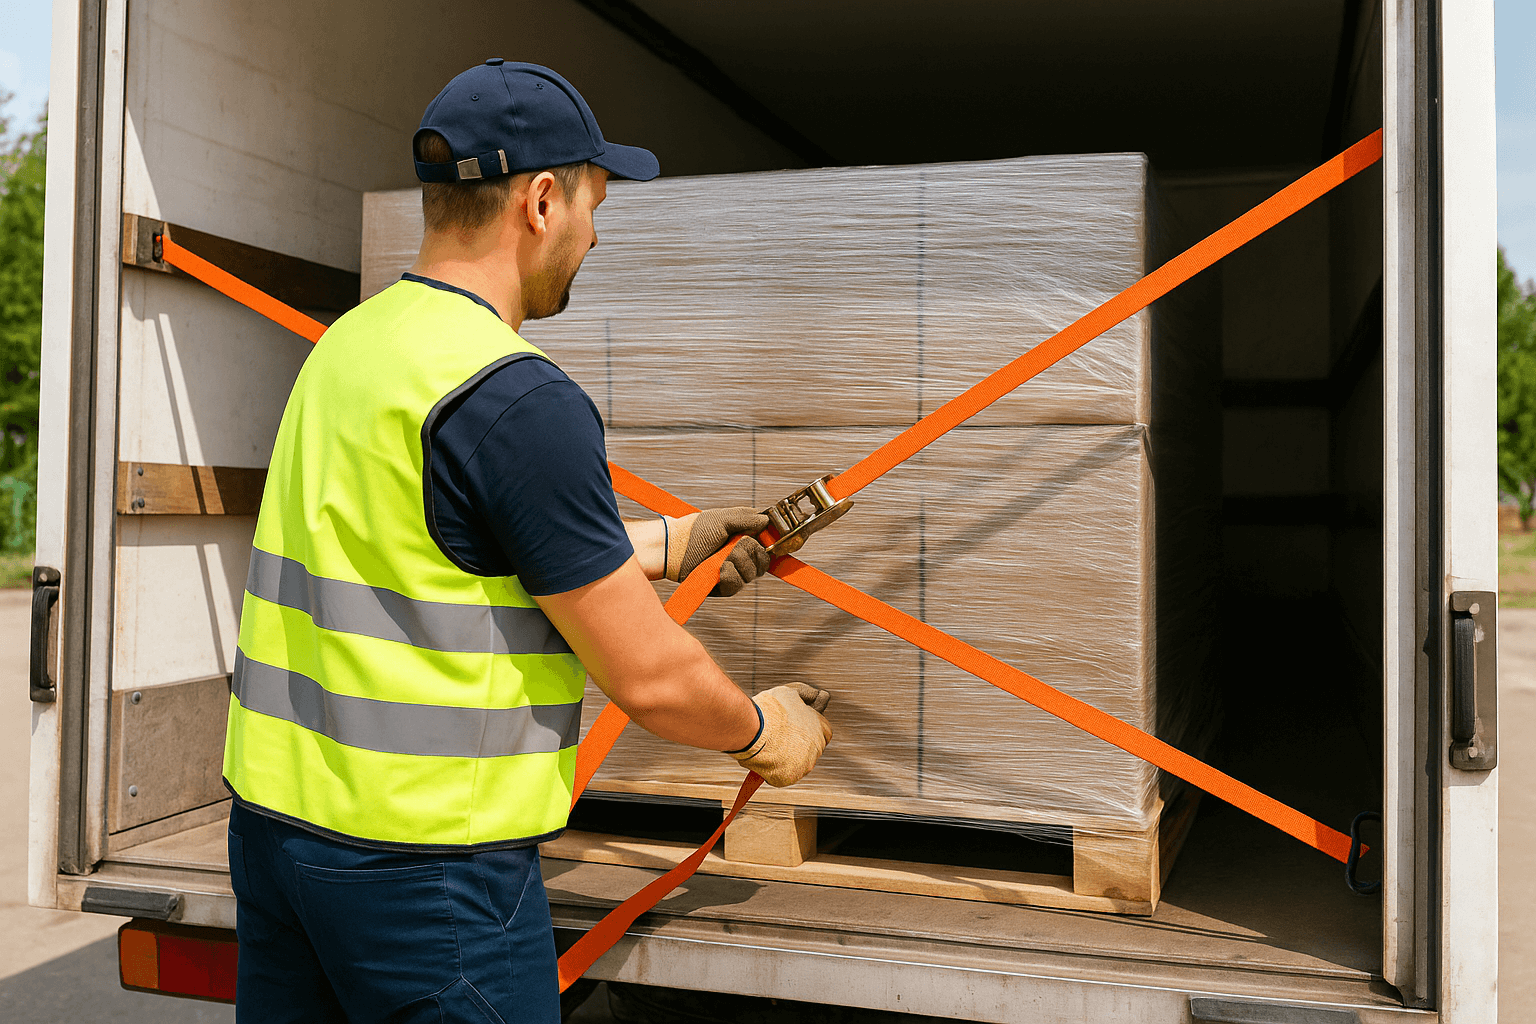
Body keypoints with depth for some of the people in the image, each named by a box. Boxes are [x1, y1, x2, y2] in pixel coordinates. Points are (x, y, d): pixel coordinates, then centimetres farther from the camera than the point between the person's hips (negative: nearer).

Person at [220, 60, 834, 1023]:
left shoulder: (345, 342, 7)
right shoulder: (518, 399, -20)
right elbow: (647, 674, -16)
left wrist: (674, 542, 24)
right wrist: (764, 729, 4)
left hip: (274, 812, 9)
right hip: (428, 861, -8)